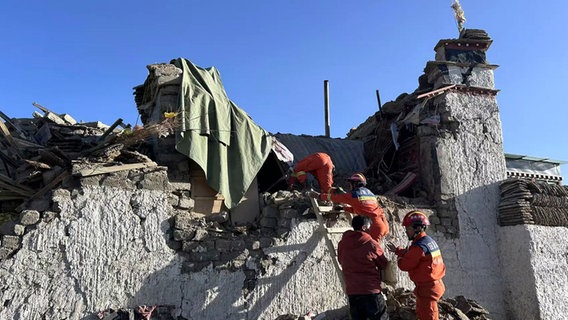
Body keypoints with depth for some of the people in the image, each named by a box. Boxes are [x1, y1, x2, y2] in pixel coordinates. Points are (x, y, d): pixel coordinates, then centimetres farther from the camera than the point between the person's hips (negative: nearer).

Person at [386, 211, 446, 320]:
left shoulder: (419, 246, -25)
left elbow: (405, 265, -19)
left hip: (427, 288, -10)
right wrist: (397, 250, 15)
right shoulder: (429, 240, 6)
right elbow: (411, 254, 17)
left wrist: (399, 259, 1)